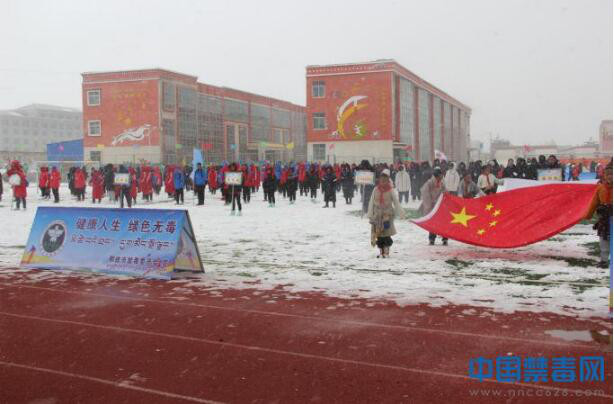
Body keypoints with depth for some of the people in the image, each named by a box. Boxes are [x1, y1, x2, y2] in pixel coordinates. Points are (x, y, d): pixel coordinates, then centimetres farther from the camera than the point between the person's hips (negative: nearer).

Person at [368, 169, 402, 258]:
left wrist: (397, 213, 0)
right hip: (377, 215, 3)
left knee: (386, 233, -6)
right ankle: (381, 251, 13)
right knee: (378, 233, 2)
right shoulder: (376, 190, 4)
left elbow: (396, 202, 3)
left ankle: (386, 251, 5)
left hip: (387, 214, -3)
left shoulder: (391, 190, -2)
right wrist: (370, 215, 6)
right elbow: (371, 202, 7)